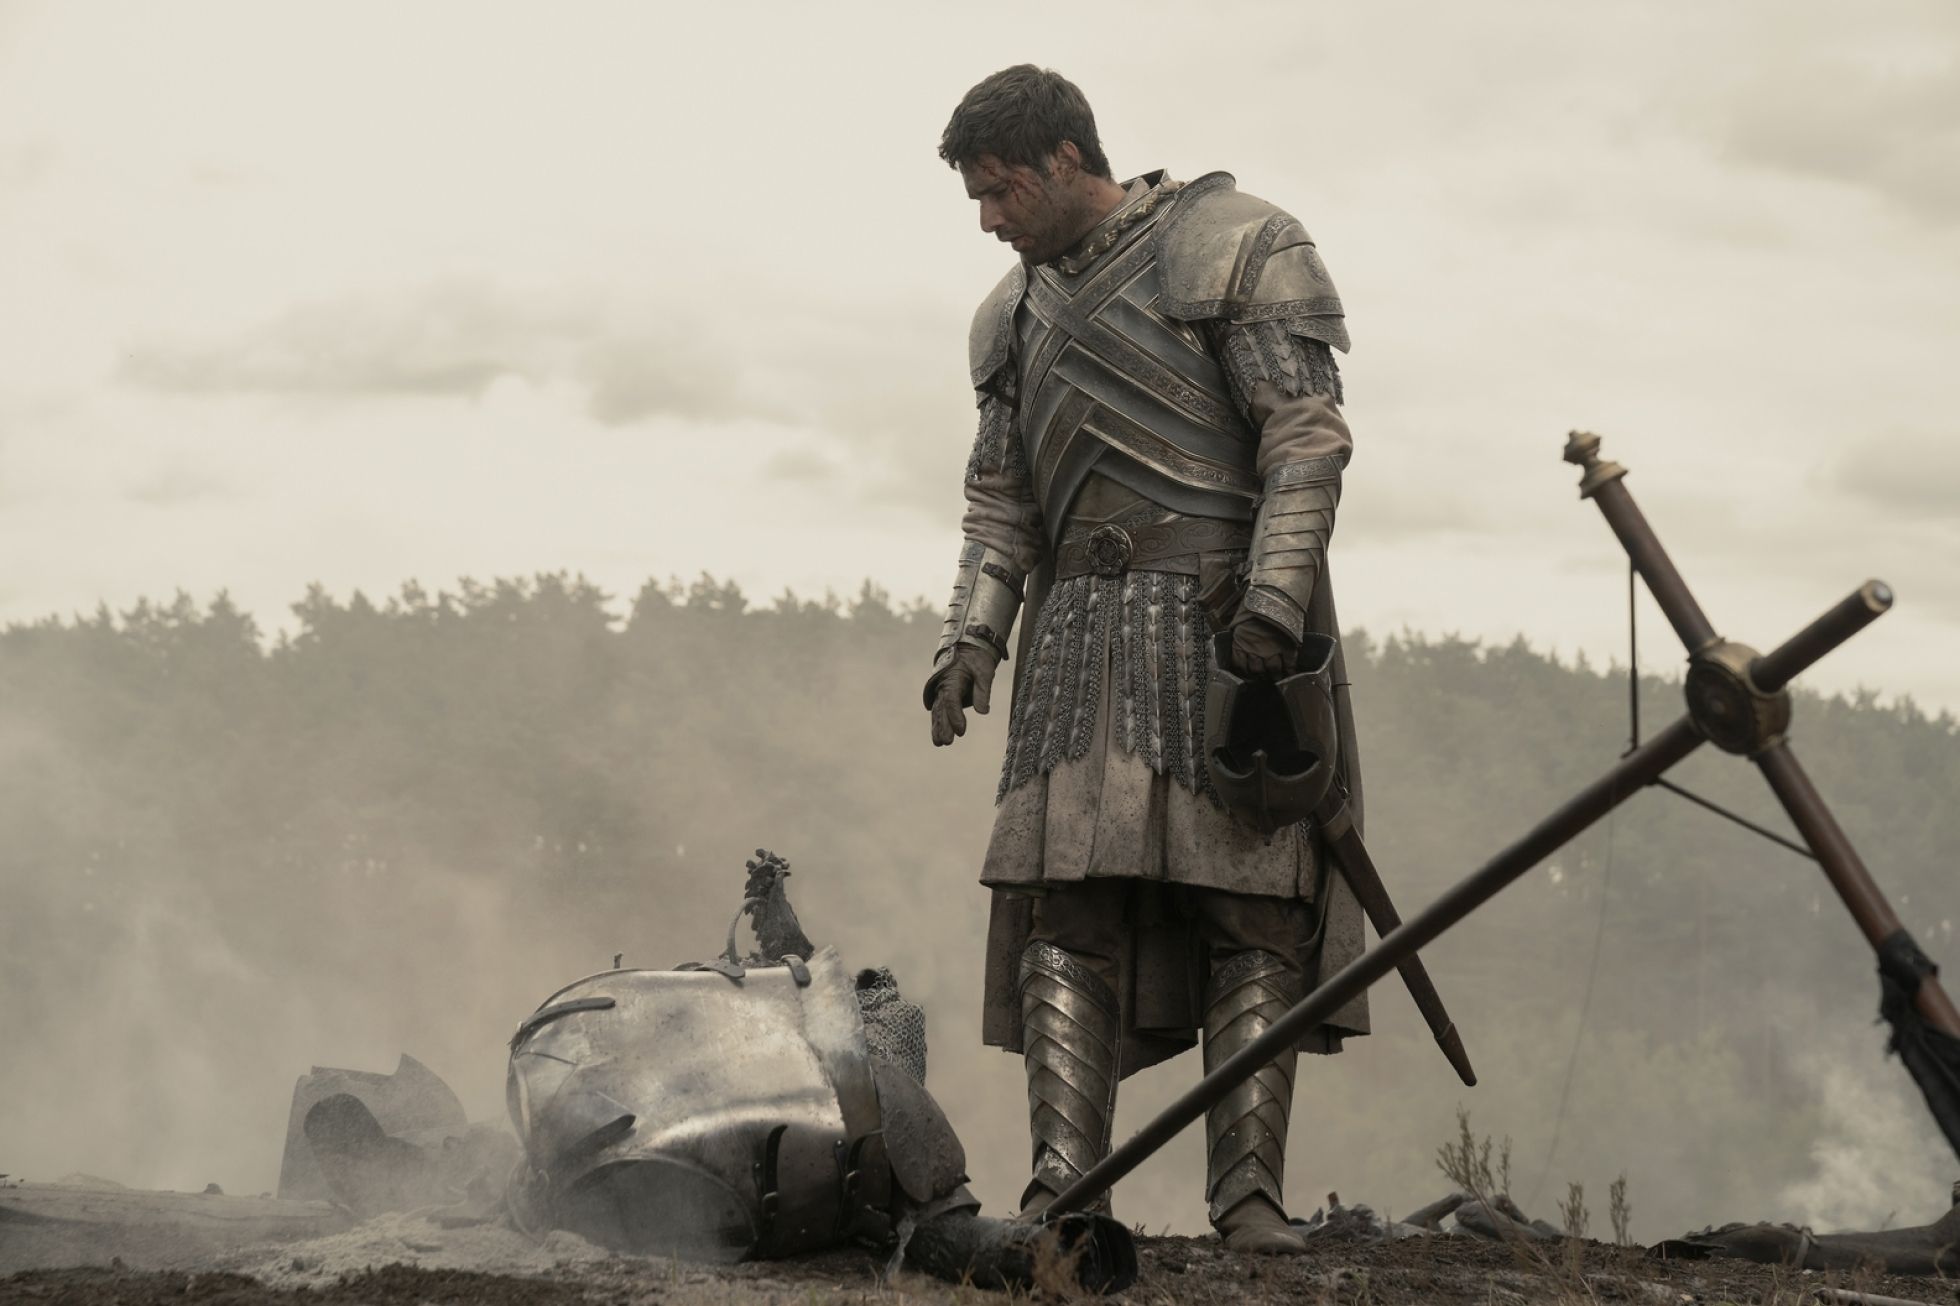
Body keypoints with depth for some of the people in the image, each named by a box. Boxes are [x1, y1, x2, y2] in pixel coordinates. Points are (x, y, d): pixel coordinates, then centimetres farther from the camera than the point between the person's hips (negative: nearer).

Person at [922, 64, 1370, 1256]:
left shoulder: (1238, 248, -1)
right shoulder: (1013, 316, 19)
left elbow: (1308, 438, -8)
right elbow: (1000, 501, 19)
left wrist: (1274, 600, -19)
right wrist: (973, 637, 3)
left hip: (1229, 623, -5)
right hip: (1081, 637, 5)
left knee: (1250, 908, -8)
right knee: (1064, 903, -7)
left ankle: (1250, 1191, -8)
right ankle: (1064, 1190, -12)